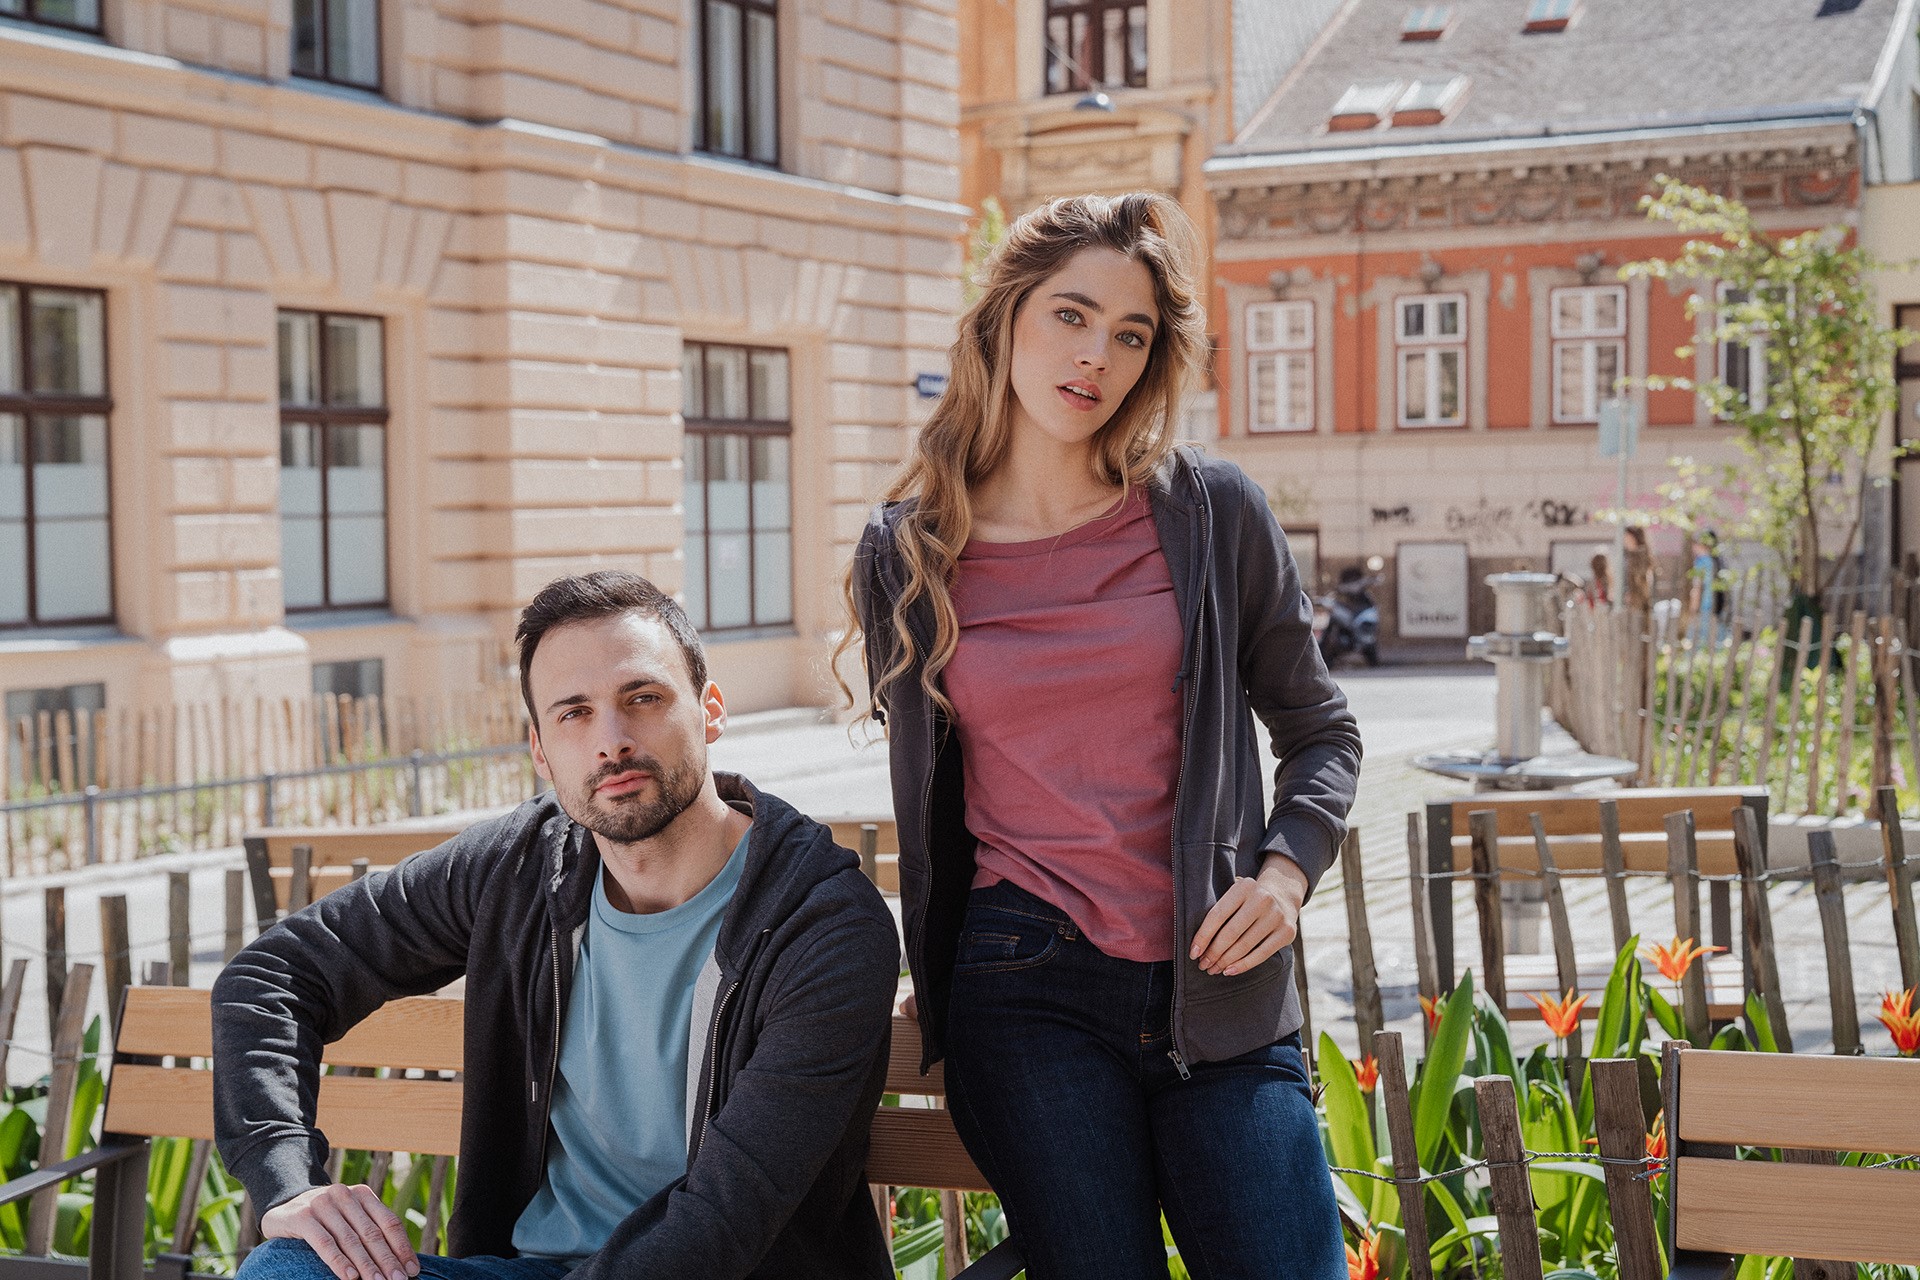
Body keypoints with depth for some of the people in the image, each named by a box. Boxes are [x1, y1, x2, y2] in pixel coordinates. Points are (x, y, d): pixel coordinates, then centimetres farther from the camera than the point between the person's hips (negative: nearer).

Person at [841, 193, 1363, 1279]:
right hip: (1027, 994, 0)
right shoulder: (905, 556, 4)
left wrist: (1285, 872, -5)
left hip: (1218, 987, 1)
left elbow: (1320, 728, 11)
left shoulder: (1214, 514, 2)